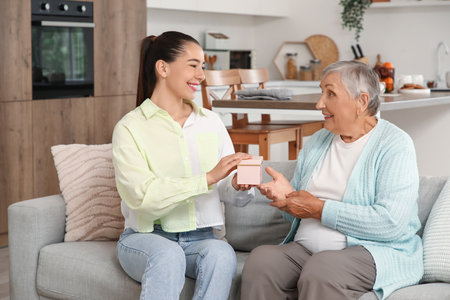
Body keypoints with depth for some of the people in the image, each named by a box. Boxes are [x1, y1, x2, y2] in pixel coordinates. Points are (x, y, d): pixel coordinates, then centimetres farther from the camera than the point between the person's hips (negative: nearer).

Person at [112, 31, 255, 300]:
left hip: (200, 238, 3)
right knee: (168, 253, -37)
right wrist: (208, 178, -24)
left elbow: (229, 191, 9)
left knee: (222, 253, -31)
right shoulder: (130, 128, -3)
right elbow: (141, 195, -19)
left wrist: (240, 187, -15)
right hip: (145, 237, -3)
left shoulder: (211, 122, 12)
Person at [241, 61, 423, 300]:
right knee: (260, 259, -23)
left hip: (377, 251, -5)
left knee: (320, 271, -36)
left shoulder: (394, 145, -5)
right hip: (307, 249, 6)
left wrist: (318, 209, -12)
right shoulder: (317, 142, 16)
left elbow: (391, 223, -19)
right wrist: (287, 196, -3)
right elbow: (296, 214, 22)